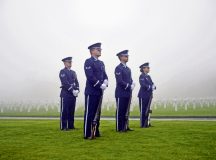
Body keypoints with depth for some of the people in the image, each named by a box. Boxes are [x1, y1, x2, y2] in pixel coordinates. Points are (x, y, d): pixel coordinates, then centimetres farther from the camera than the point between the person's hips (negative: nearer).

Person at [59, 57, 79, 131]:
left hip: (73, 94, 7)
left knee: (71, 111, 8)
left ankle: (71, 126, 13)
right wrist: (72, 90, -19)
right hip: (65, 94, -6)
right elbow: (65, 83, -14)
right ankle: (63, 126, 0)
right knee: (64, 111, -4)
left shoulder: (73, 72, 19)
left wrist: (77, 90, -6)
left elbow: (76, 82, 12)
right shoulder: (62, 72, -4)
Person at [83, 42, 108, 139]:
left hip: (99, 91, 8)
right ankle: (88, 134, 1)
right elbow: (90, 76, -18)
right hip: (91, 91, -8)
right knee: (89, 113, -4)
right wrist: (100, 85, -18)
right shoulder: (88, 62, -8)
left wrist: (105, 82, -6)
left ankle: (95, 132, 20)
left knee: (97, 112, 12)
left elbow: (104, 75, 16)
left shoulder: (101, 63, 18)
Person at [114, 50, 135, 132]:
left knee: (126, 111, 11)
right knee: (120, 111, -2)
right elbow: (119, 81, -17)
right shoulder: (118, 68, -9)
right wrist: (129, 86, -16)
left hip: (128, 93, 8)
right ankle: (119, 128, 4)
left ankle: (125, 126, 18)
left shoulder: (128, 69, 17)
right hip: (121, 93, -8)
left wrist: (132, 84, -4)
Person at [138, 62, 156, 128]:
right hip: (143, 95, -8)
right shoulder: (142, 76, -9)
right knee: (143, 110, -2)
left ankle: (147, 123, 19)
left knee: (147, 110, 12)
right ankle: (142, 124, 3)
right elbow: (143, 85, -21)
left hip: (149, 95, 8)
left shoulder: (148, 76, 16)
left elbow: (152, 83, 11)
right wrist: (151, 87, -23)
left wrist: (153, 86, -10)